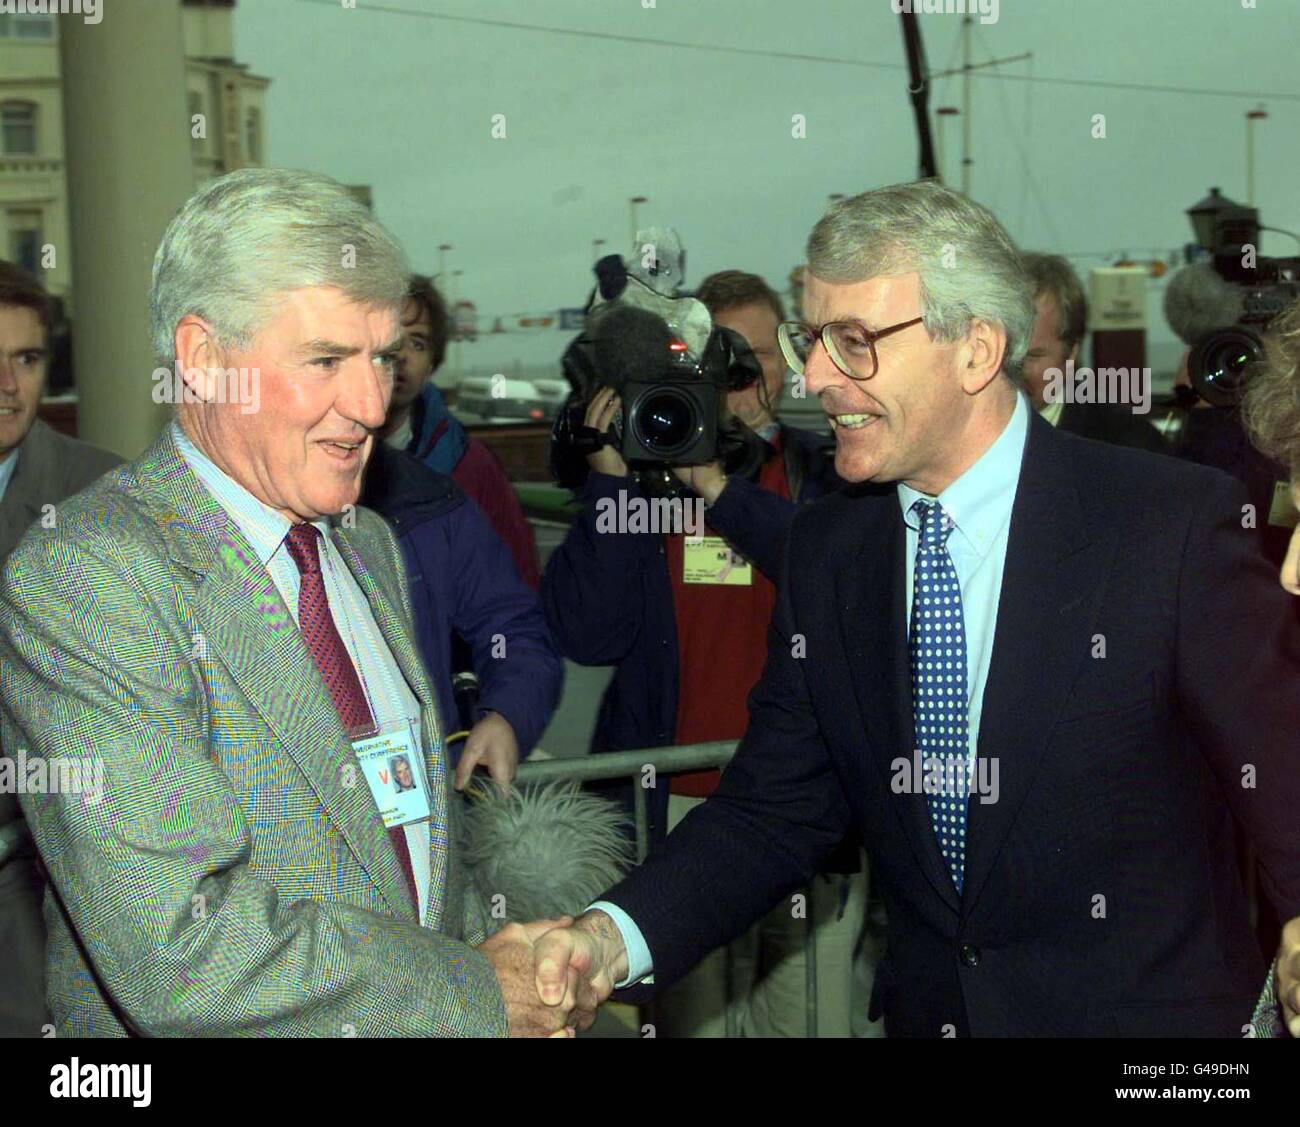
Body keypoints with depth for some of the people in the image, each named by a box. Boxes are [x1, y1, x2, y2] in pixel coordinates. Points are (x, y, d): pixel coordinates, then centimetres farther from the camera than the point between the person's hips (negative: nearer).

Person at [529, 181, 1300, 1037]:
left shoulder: (1174, 522, -16)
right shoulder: (825, 550, -1)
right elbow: (775, 812, -2)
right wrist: (617, 936, -17)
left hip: (1153, 1010, -4)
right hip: (926, 1007, 4)